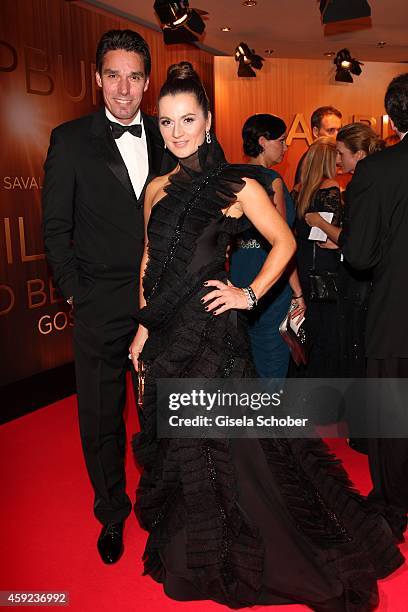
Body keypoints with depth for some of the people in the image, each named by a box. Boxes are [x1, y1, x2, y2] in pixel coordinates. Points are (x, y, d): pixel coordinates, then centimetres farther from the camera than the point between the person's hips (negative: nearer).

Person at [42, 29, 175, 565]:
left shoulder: (166, 138, 7)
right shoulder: (71, 140, 0)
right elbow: (56, 228, 1)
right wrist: (76, 293, -5)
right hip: (101, 305, -1)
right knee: (101, 416, 11)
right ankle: (112, 514, 34)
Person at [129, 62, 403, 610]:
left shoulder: (237, 184, -5)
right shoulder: (158, 189, 9)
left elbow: (284, 242, -1)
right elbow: (150, 263, 12)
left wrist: (250, 295, -9)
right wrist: (143, 328, 8)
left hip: (212, 330, -6)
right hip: (166, 334, 6)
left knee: (227, 440, 5)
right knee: (175, 443, 17)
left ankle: (238, 554, 32)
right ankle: (191, 553, 42)